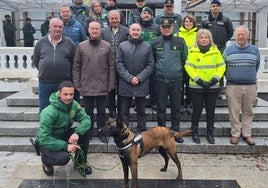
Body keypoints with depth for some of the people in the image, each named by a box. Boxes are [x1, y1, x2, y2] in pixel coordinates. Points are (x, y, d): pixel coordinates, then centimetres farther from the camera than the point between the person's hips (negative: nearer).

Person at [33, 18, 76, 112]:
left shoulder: (69, 43, 3)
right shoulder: (41, 42, 6)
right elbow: (35, 61, 14)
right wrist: (44, 71, 9)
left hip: (63, 82, -1)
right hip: (44, 82, 1)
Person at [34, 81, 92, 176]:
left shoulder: (74, 105, -13)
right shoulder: (49, 113, -31)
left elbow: (86, 120, -14)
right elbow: (44, 139, -32)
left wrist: (77, 133, -34)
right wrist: (66, 146, -36)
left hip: (63, 136, 6)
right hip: (46, 143, -6)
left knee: (85, 131, -17)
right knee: (63, 158, -33)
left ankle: (81, 162, 4)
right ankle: (45, 160, 4)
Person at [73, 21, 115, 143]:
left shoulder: (107, 46, 1)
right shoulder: (81, 46, 2)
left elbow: (111, 67, 1)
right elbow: (76, 66, 4)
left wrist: (111, 84, -2)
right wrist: (77, 84, 0)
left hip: (102, 86, 0)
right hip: (86, 85, 1)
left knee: (101, 111, 8)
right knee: (88, 111, 11)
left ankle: (102, 133, 22)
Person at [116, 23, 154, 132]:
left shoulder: (147, 47, 3)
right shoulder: (122, 46, 3)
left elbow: (150, 65, 1)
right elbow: (119, 64, -1)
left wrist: (139, 78, -10)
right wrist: (129, 78, -11)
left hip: (142, 85, 0)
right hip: (125, 84, 0)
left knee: (141, 111, 9)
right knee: (124, 111, 8)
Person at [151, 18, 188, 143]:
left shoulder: (180, 42, 3)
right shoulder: (155, 43, 4)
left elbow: (185, 60, 7)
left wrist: (181, 73, 4)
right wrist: (156, 72, 5)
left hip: (176, 80, 0)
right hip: (160, 80, 0)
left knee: (176, 108, 7)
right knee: (161, 108, 6)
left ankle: (175, 132, 18)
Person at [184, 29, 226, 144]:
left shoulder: (215, 51, 6)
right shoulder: (193, 52, -2)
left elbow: (221, 66, 5)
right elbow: (189, 67, -8)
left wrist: (215, 78, -9)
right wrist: (198, 80, -15)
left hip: (213, 86, 2)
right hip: (196, 87, -2)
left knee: (211, 111, 9)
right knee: (197, 110, 4)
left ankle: (210, 133, 21)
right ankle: (195, 133, 18)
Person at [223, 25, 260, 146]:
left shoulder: (255, 50, 6)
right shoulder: (228, 50, 3)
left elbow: (257, 66, 18)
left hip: (251, 86, 1)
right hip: (233, 86, -1)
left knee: (248, 112, 7)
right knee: (234, 112, 2)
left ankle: (247, 134, 18)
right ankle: (235, 134, 13)